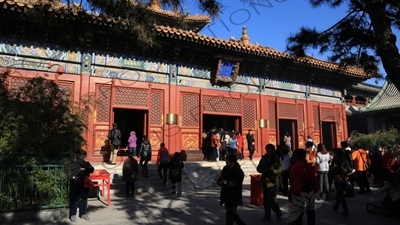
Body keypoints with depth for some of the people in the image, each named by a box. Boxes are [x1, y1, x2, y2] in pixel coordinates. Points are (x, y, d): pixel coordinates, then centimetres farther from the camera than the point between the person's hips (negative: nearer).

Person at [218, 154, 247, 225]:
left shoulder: (238, 172, -16)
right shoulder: (225, 169, 4)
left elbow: (236, 184, -23)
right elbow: (219, 180, 8)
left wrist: (227, 182, -34)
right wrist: (220, 182, -14)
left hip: (234, 198, -7)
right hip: (226, 196, 7)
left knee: (229, 215, 1)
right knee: (232, 213, 21)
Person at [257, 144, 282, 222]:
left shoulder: (276, 159, -9)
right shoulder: (264, 158, 5)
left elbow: (278, 171, -16)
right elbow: (259, 168, 4)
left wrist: (269, 170, -21)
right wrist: (264, 170, -15)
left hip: (273, 182, -5)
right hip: (265, 181, 5)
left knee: (272, 199, -6)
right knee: (266, 200, 12)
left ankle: (278, 213, 20)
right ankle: (267, 216, 26)